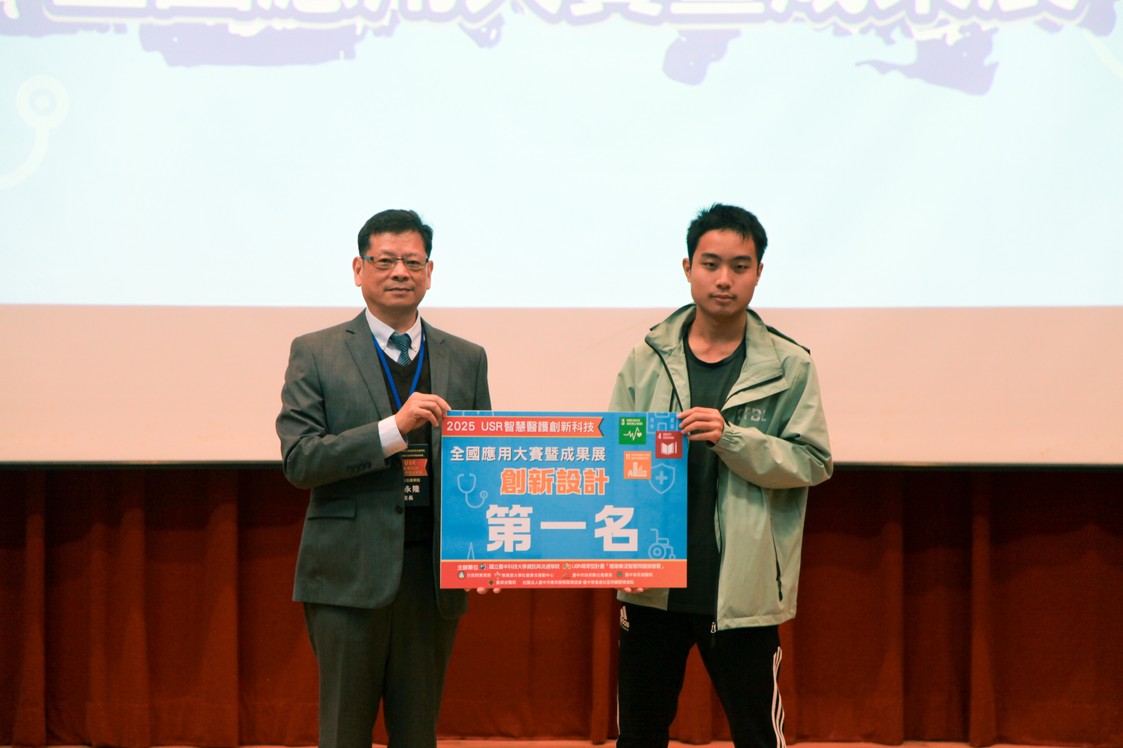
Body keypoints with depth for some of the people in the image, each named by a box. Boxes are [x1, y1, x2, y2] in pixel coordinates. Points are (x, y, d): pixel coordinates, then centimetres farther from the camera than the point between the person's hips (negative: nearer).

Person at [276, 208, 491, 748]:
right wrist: (394, 429, -19)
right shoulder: (316, 354, 2)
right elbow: (298, 461, -8)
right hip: (350, 572, -3)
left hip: (434, 574, 3)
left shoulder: (467, 360, 11)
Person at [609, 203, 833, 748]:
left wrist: (730, 436, -19)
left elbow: (814, 462, -5)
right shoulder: (647, 360, 4)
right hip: (653, 581, 2)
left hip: (742, 589, -2)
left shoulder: (788, 366, 0)